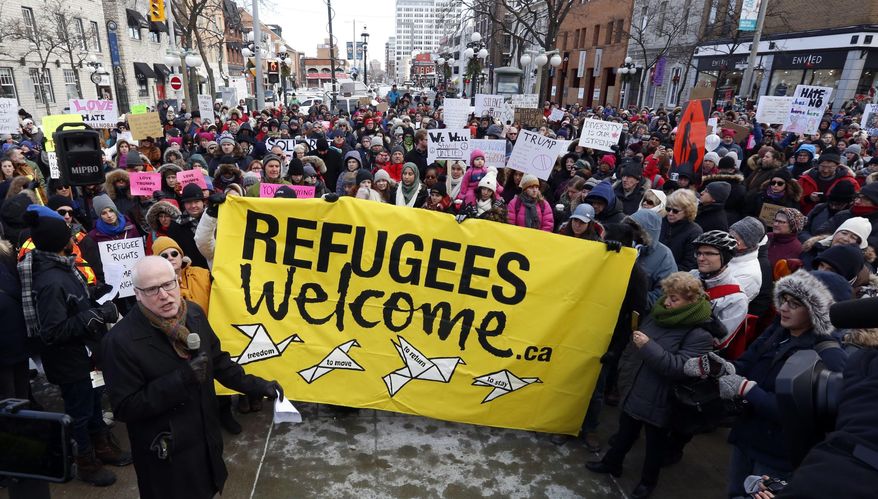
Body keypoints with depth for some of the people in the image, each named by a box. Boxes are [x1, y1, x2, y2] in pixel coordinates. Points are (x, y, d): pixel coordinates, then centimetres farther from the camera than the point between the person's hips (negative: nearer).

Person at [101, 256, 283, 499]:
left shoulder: (194, 314, -6)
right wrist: (183, 378, -29)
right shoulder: (121, 340, -23)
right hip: (164, 453, -5)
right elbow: (125, 408, -21)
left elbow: (217, 360, 6)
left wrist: (256, 385, 1)